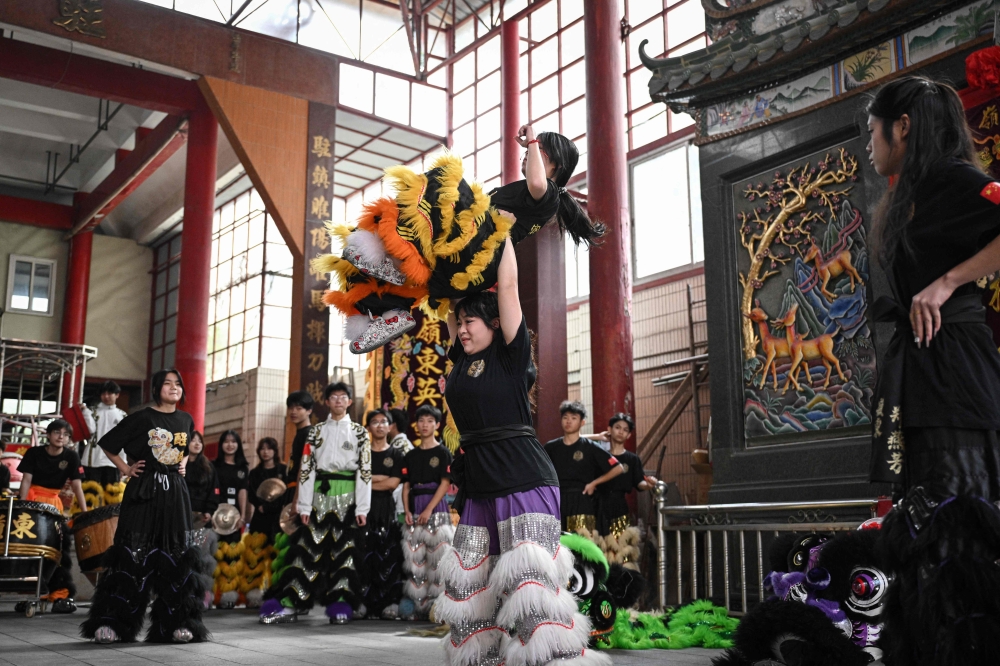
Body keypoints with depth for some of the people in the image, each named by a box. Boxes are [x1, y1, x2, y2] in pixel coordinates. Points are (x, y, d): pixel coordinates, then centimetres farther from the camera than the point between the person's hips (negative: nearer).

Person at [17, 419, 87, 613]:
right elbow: (26, 481, -11)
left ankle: (60, 592, -2)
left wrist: (85, 511, -16)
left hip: (53, 503, 2)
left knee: (60, 545, -5)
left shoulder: (71, 457, -2)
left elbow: (77, 485, -6)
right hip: (32, 500, -2)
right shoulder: (34, 453, -6)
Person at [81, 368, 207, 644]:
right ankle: (111, 622, 2)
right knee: (133, 554, -5)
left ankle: (175, 622, 8)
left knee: (175, 556, 3)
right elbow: (108, 444, 1)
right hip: (144, 489, -4)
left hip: (175, 492, 4)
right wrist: (125, 469, -2)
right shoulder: (141, 418, -4)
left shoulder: (186, 420, 10)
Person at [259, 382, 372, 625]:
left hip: (347, 494, -1)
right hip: (320, 494, 1)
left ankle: (341, 605, 5)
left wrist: (362, 508, -7)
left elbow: (365, 471, 1)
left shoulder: (360, 432, 6)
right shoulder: (316, 431, 11)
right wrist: (304, 505, 0)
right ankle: (288, 604, -4)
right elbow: (306, 469, 7)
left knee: (343, 548, -1)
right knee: (308, 547, -3)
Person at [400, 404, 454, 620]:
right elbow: (406, 487, 13)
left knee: (437, 557, -8)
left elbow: (445, 484, -5)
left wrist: (429, 509, -13)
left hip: (436, 508, -4)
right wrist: (407, 511, -2)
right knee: (415, 558, 1)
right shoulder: (410, 456, 15)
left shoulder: (443, 453, 3)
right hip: (415, 511, 4)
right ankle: (419, 605, 6)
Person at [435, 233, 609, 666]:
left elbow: (508, 284, -5)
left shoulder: (511, 355, -3)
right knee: (468, 587, 7)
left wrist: (502, 233, 5)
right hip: (481, 488, 7)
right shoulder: (463, 358, 13)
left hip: (524, 481, -7)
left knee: (530, 585, -15)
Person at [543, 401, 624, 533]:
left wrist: (593, 483, 0)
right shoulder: (550, 447, 9)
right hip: (557, 502, 3)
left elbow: (617, 468, 3)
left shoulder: (590, 447, 2)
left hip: (582, 503, -3)